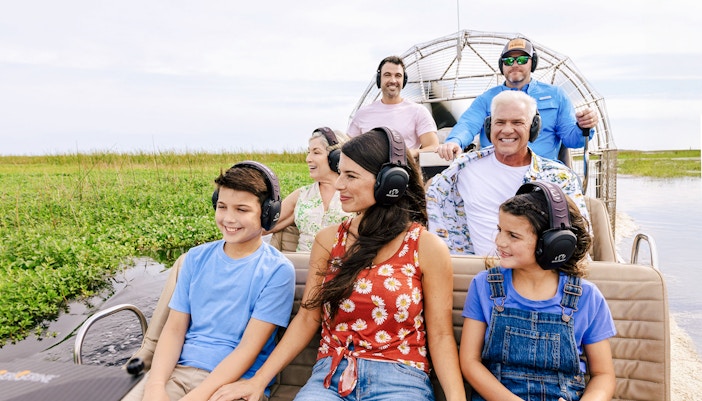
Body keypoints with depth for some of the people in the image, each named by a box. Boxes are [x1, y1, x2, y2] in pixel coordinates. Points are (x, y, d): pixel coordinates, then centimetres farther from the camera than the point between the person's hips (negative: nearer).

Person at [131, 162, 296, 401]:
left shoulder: (276, 271, -7)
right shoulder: (196, 258, 7)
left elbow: (249, 348, -11)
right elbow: (174, 328, 5)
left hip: (237, 380, -3)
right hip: (180, 369, 4)